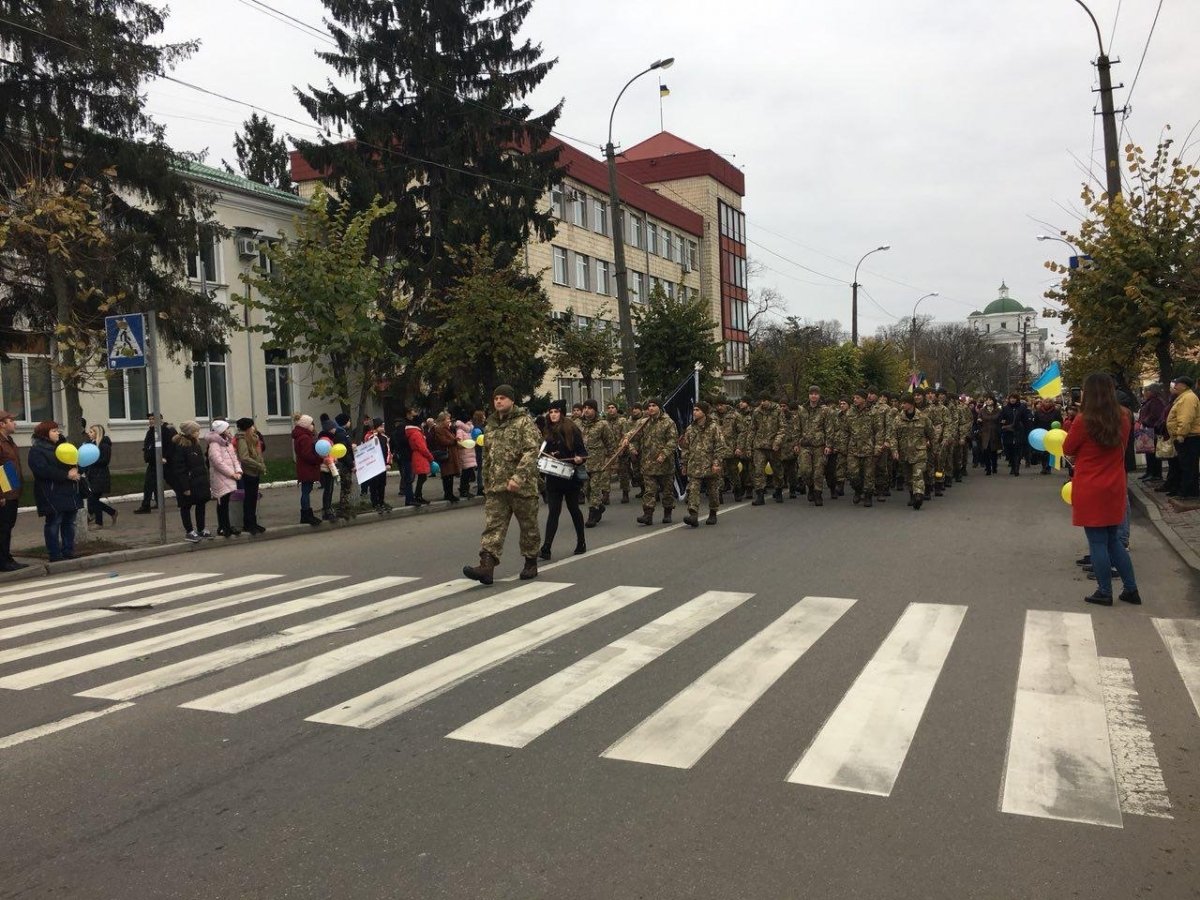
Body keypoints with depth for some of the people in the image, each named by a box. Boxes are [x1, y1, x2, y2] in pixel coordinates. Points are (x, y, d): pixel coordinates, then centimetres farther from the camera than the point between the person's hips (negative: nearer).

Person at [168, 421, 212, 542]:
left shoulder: (195, 444, 12)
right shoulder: (179, 447, -15)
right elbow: (179, 469, -18)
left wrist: (206, 481, 15)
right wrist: (185, 487, -20)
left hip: (200, 482, 8)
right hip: (188, 483, -8)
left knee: (201, 505, 13)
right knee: (186, 507, 5)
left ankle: (201, 529, 24)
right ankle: (189, 531, 12)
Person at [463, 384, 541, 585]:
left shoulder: (524, 422, -6)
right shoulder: (491, 424, 15)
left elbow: (532, 451, -17)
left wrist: (518, 477, -27)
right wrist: (486, 482, 19)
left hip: (522, 485, -5)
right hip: (495, 486, 5)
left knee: (528, 525, 8)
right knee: (493, 525, -6)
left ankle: (531, 564, 21)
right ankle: (486, 566, -14)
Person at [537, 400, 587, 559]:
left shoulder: (571, 429, -8)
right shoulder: (548, 431, 8)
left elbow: (582, 451, -9)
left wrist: (579, 458, -28)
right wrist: (545, 457, 0)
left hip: (570, 476, -4)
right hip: (553, 477, 4)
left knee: (573, 508, 9)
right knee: (554, 511, -1)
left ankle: (581, 543, 25)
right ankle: (546, 548, -7)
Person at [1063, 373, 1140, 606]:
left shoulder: (1083, 421, -15)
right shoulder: (1123, 419, 0)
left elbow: (1068, 450, -1)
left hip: (1090, 490, -5)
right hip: (1115, 488, 5)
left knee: (1097, 542, 4)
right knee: (1114, 541, 17)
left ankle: (1105, 593, 10)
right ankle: (1131, 589, 18)